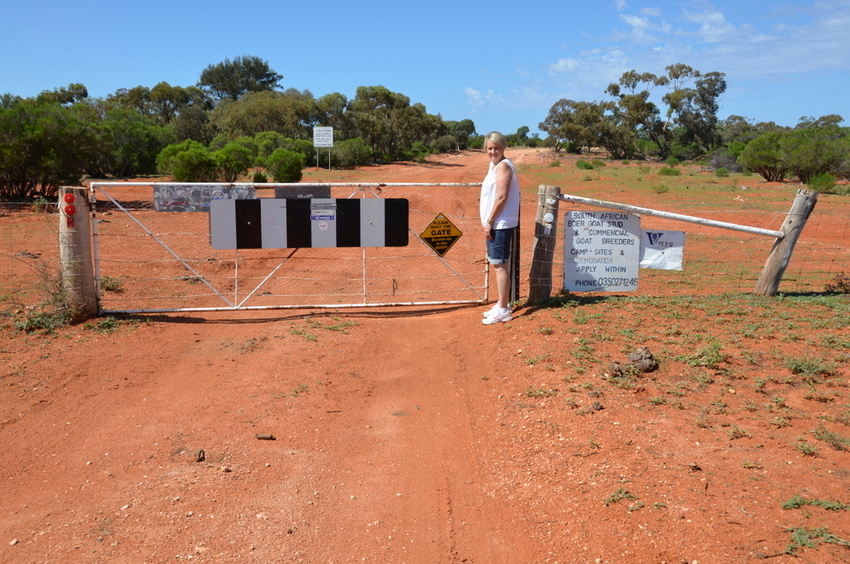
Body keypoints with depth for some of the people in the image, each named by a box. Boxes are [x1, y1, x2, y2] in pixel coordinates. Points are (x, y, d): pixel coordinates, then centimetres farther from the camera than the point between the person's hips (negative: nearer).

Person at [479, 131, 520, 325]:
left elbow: (502, 197, -19)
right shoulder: (494, 166, 17)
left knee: (500, 265, -7)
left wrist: (489, 222, -17)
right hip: (496, 224, 10)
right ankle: (502, 304, 24)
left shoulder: (503, 166, -12)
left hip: (500, 224, -10)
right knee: (499, 264, 15)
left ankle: (503, 310, -3)